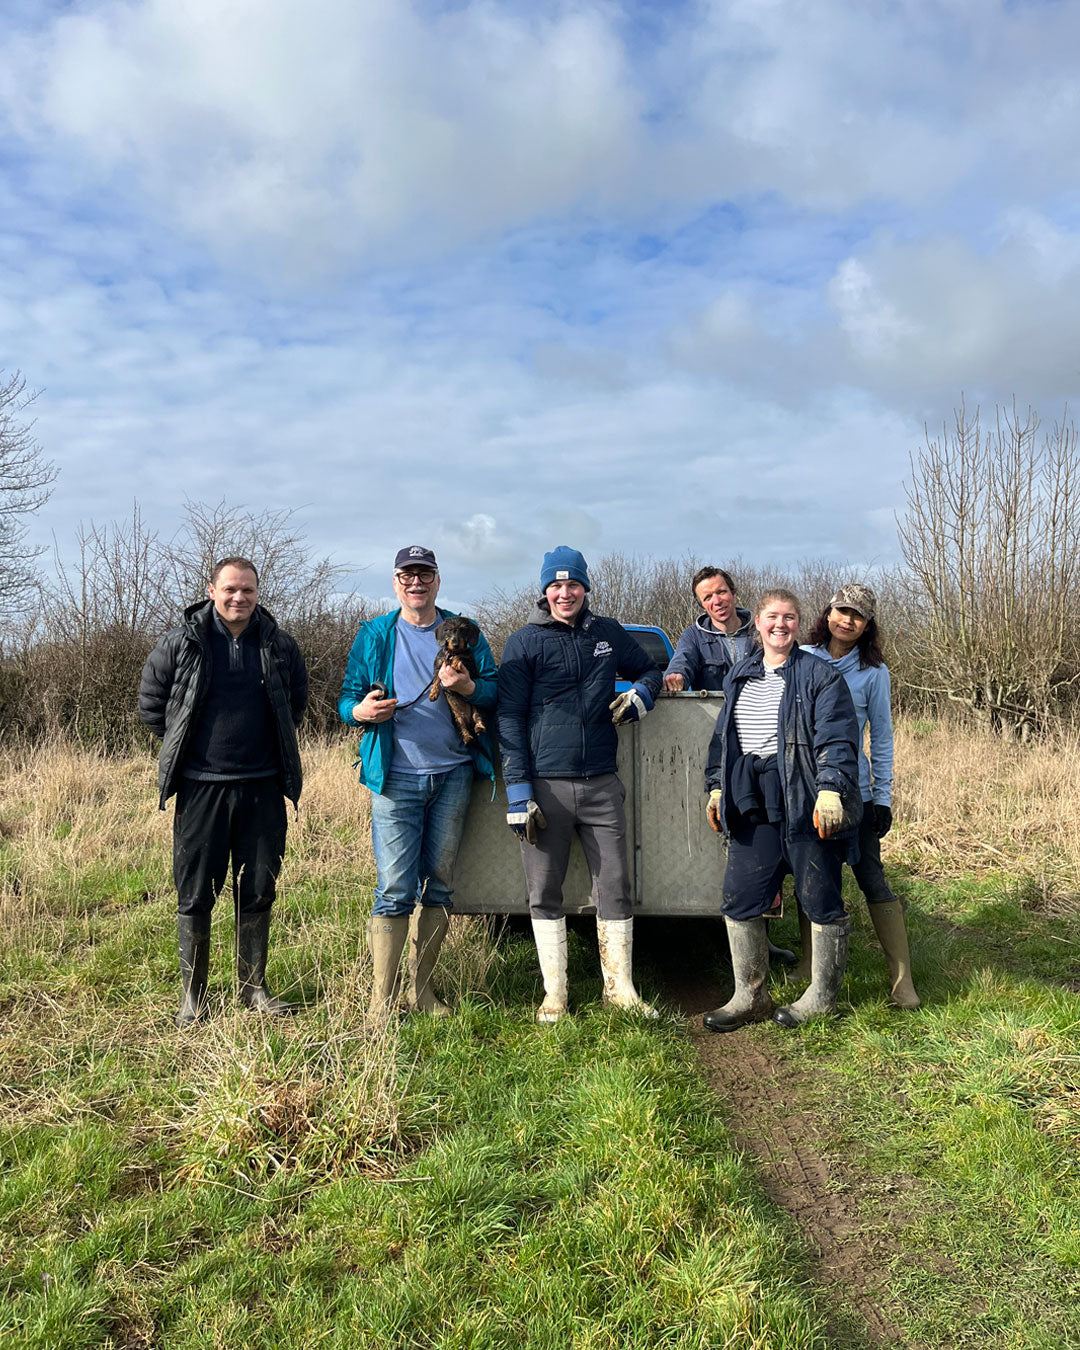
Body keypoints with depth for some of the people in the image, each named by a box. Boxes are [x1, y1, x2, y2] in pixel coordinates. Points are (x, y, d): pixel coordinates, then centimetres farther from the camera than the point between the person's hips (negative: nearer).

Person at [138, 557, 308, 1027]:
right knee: (195, 895, 4)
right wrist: (184, 746, 9)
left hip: (262, 787, 2)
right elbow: (150, 701, 10)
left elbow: (297, 702, 21)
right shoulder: (180, 643, -2)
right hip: (200, 787, -2)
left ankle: (254, 987, 23)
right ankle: (192, 994, 18)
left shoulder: (280, 646, 4)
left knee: (257, 892, 9)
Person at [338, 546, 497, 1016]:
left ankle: (422, 988, 22)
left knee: (439, 885, 9)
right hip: (396, 778, -2)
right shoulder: (373, 635, 7)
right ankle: (381, 1001, 2)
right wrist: (361, 711, -16)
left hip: (453, 775, 2)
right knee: (394, 890, -6)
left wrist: (467, 686, -16)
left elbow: (496, 692, 5)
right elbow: (346, 699, 7)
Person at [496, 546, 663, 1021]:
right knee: (544, 893, 4)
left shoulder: (609, 634, 10)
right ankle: (554, 995, 15)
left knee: (614, 886, 4)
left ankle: (620, 989, 18)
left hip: (601, 784, 2)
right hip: (545, 786, -2)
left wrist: (640, 693, 0)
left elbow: (649, 670, 26)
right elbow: (509, 718, -2)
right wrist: (518, 793, -9)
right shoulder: (524, 642, 1)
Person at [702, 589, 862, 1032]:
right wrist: (716, 787, 17)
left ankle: (822, 997, 21)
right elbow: (723, 737, 22)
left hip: (804, 804, -5)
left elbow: (836, 739, -11)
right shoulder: (739, 676, 16)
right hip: (752, 805, 6)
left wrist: (830, 791, -21)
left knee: (821, 899, 5)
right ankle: (750, 996, 19)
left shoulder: (819, 676, -3)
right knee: (739, 898, 5)